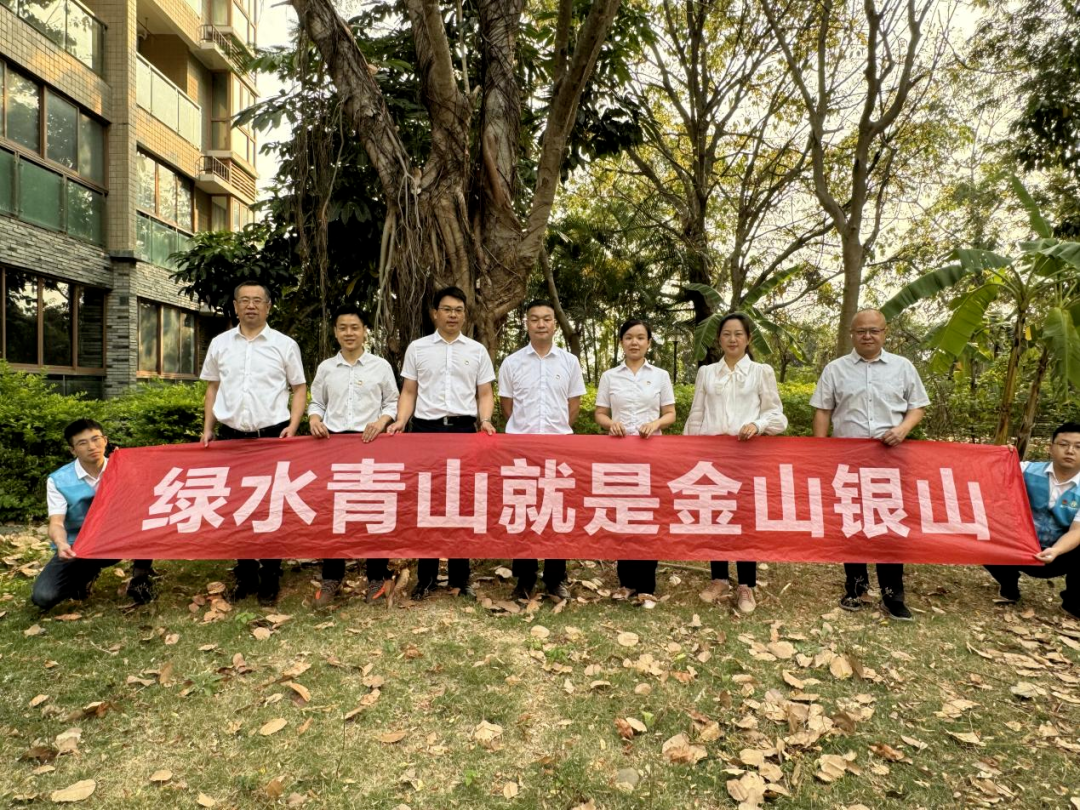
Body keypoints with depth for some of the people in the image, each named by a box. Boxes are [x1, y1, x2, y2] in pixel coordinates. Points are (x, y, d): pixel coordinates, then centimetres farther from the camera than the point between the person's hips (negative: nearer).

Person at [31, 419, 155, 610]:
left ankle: (140, 576, -13)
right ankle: (86, 572, 11)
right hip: (77, 548, 0)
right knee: (43, 597, -22)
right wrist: (61, 544, -43)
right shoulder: (58, 480, -10)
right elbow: (56, 523, -19)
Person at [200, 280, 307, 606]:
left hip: (271, 436, -3)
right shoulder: (220, 344, 9)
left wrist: (292, 426, -9)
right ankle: (245, 577, 23)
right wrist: (207, 429, 5)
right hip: (231, 436, 3)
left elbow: (299, 388, 4)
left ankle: (269, 582, 14)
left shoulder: (285, 345, 2)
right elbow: (212, 388, 15)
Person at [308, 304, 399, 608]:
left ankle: (377, 577, 15)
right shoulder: (325, 368, 10)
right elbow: (316, 402, 14)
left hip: (370, 443, -2)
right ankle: (331, 578, 18)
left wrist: (381, 421, -12)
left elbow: (393, 402, 5)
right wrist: (314, 419, -6)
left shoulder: (381, 366, 4)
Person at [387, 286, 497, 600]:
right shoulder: (417, 348, 8)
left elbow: (485, 394, 8)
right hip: (426, 428, 0)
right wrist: (400, 421, -8)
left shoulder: (477, 350, 9)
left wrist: (485, 420, -10)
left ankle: (460, 576, 16)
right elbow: (409, 392, 8)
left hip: (462, 428, 0)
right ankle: (426, 576, 15)